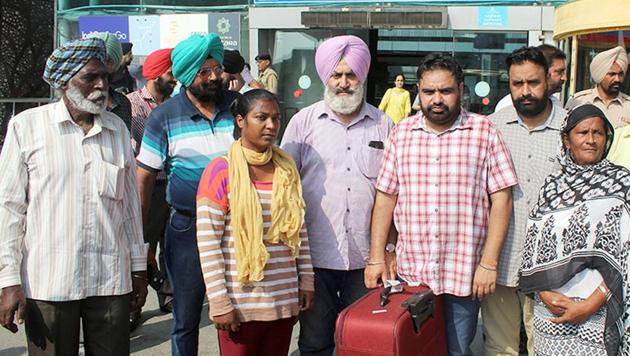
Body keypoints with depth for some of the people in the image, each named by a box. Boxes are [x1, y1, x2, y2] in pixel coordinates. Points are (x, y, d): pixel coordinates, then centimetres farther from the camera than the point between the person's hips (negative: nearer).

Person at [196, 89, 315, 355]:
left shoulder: (287, 168, 7)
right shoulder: (221, 171, -8)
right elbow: (207, 242, -11)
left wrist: (306, 280, 8)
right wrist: (219, 302, -13)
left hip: (285, 299, 5)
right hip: (240, 303, -4)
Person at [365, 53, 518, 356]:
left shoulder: (484, 132, -2)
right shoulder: (401, 132, 6)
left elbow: (501, 199, -4)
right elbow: (386, 196, 8)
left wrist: (489, 263, -9)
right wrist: (376, 258, 3)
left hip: (464, 274, -2)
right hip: (410, 272, 2)